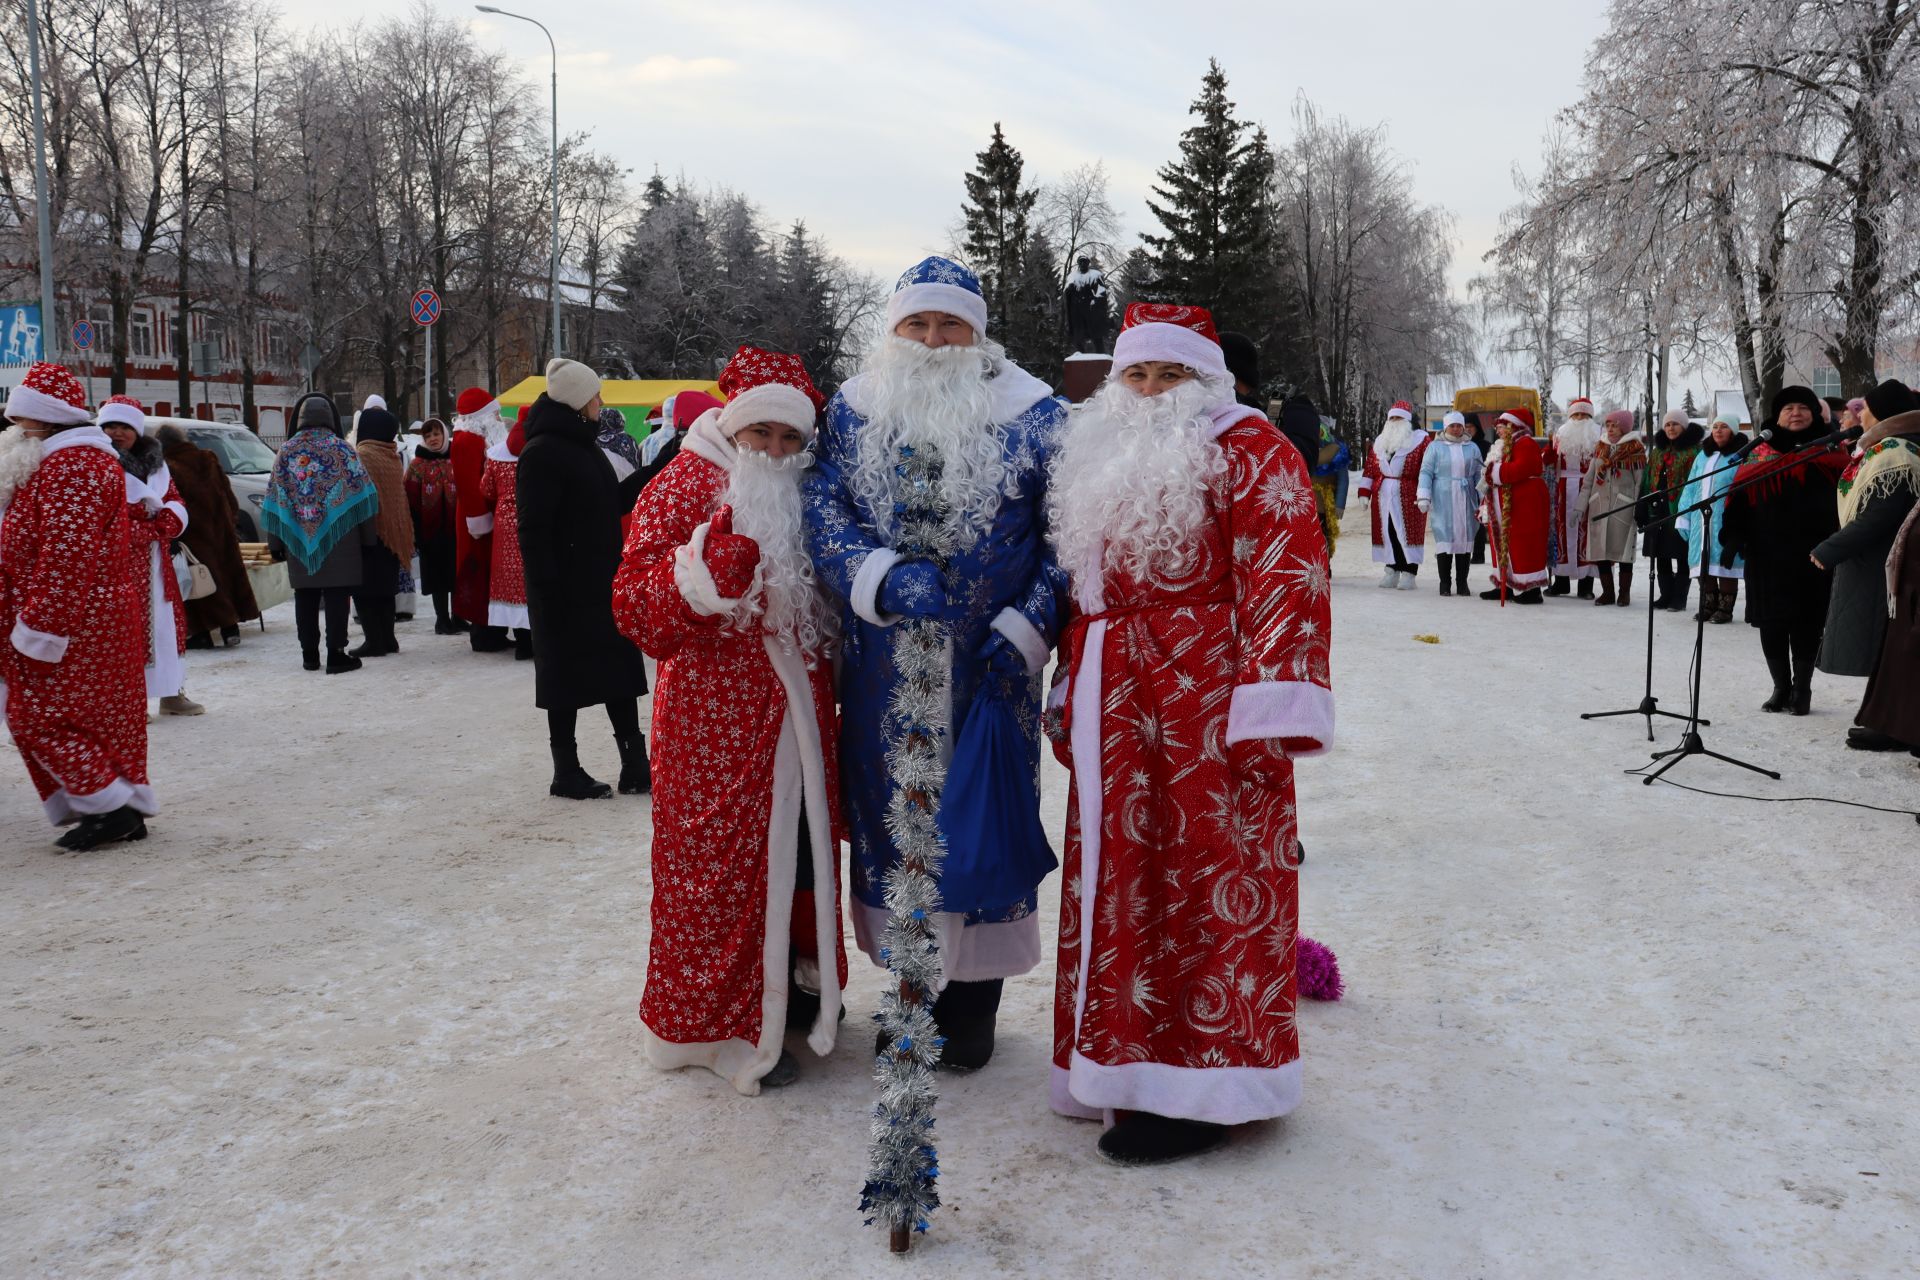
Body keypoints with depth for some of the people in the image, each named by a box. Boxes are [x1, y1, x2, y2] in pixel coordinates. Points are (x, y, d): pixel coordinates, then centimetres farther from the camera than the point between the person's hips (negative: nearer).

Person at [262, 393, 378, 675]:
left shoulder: (285, 452, 6)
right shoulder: (341, 449, -2)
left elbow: (274, 500, 8)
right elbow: (361, 495, -3)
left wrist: (275, 543, 12)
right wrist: (367, 538, 2)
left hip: (298, 538, 3)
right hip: (338, 537, -3)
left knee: (305, 596, 10)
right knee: (337, 594, -2)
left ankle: (309, 654, 14)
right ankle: (336, 654, -4)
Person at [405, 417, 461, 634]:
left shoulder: (456, 461, 7)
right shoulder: (417, 465, 2)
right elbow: (411, 500, -2)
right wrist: (414, 530, -8)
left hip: (454, 528, 1)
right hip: (430, 529, -1)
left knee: (457, 574, 5)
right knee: (437, 574, 4)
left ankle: (457, 618, 16)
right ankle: (442, 620, 11)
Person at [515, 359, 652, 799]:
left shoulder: (583, 445, 15)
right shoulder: (543, 453, -14)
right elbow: (532, 529, -19)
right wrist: (546, 589, -22)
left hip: (603, 584, 9)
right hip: (566, 591, -9)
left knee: (618, 671, 8)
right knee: (566, 679, 1)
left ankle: (635, 764, 13)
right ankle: (566, 772, 12)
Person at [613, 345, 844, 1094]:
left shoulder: (804, 497, 13)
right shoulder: (686, 488, -7)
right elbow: (635, 605, -14)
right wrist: (705, 571, -30)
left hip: (797, 714, 7)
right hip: (717, 715, -7)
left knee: (803, 846, 14)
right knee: (721, 860, 0)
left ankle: (794, 988, 32)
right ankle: (719, 1023, 14)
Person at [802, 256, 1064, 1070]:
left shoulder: (1034, 414, 0)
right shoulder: (854, 412, 6)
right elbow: (821, 511, -5)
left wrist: (1028, 627, -12)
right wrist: (884, 578, -22)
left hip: (989, 667, -2)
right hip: (883, 669, 2)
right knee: (891, 810, 9)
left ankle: (974, 993, 21)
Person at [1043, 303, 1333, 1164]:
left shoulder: (1248, 449, -5)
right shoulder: (1107, 460, 20)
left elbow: (1287, 581, -15)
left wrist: (1272, 708, -22)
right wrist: (1073, 698, 22)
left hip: (1208, 715, -8)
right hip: (1118, 719, 8)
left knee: (1209, 881, -2)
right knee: (1123, 883, 11)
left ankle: (1202, 1092, 8)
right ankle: (1132, 1063, 24)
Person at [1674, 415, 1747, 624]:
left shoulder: (1741, 457, -3)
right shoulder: (1703, 456, 16)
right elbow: (1690, 488, 16)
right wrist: (1684, 518, 9)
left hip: (1725, 522, -6)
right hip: (1701, 522, 6)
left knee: (1725, 564, -2)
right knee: (1704, 565, 9)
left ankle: (1725, 608, 5)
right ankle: (1708, 606, 18)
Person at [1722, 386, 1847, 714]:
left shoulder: (1828, 455, 6)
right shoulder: (1759, 457, 8)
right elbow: (1739, 501, 3)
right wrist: (1733, 539, -10)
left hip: (1811, 557, -1)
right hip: (1767, 557, 1)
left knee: (1806, 625, 3)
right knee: (1771, 624, 5)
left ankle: (1802, 690, 14)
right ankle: (1781, 688, 18)